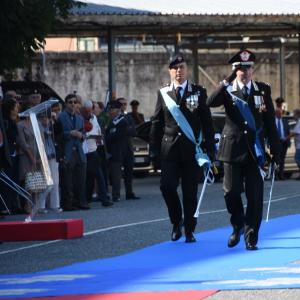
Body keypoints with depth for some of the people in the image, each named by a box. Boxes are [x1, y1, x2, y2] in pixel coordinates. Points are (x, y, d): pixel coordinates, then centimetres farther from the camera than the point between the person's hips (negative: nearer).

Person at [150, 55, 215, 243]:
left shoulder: (199, 92, 4)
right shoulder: (163, 93, 7)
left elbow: (207, 122, 3)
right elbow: (157, 122, 8)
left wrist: (210, 148, -2)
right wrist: (154, 149, 4)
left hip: (191, 148, -1)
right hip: (170, 148, 1)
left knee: (190, 192, 2)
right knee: (167, 185, -12)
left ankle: (189, 230, 12)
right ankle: (177, 222, 10)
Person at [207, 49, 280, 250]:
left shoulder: (263, 90, 7)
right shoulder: (228, 90, 3)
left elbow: (270, 122, 8)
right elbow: (211, 103, -17)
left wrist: (275, 150, 5)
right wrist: (227, 82, -22)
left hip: (255, 150, 1)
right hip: (233, 148, -1)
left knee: (255, 195, -3)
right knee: (231, 191, -1)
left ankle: (251, 237, 4)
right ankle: (238, 226, 25)